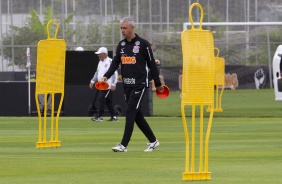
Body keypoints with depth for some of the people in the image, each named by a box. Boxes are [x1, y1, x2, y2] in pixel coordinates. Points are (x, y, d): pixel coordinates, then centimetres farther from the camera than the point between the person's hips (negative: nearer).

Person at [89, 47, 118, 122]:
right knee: (108, 101, 9)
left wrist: (113, 84, -19)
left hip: (108, 86, -8)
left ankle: (99, 116, -11)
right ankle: (113, 116, 14)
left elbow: (115, 73, -13)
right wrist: (93, 81, 15)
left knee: (102, 99, -12)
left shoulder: (110, 61, -10)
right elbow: (97, 73, 24)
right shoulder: (100, 62, 16)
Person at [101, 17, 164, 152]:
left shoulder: (143, 44, -5)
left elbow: (152, 64, -2)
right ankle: (153, 141, 22)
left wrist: (158, 84, 2)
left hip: (139, 84, -7)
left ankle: (124, 145, -16)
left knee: (130, 113, -14)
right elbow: (115, 63, 7)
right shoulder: (121, 45, 11)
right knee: (136, 115, 9)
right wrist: (106, 76, -11)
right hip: (127, 85, 7)